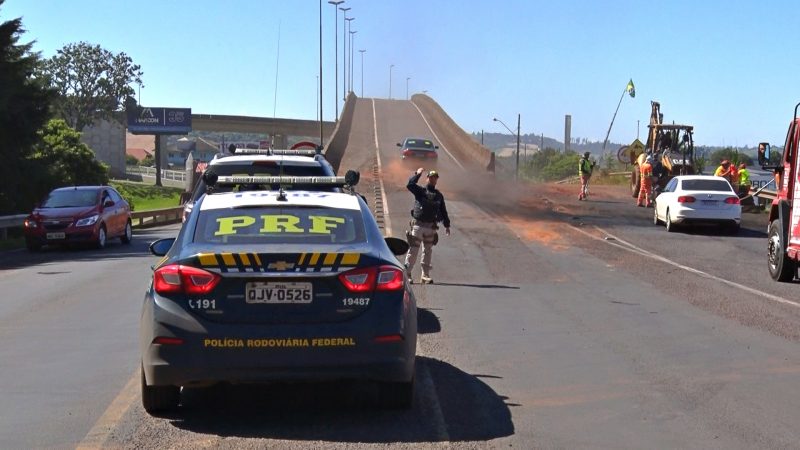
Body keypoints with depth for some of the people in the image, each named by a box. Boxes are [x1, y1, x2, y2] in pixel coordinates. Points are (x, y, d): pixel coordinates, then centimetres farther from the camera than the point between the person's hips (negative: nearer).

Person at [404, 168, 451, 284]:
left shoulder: (439, 195, 13)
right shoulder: (420, 191, 2)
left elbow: (443, 211, 16)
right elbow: (410, 185, -16)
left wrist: (446, 225, 11)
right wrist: (417, 174, -15)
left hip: (431, 227, 4)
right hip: (418, 225, -4)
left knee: (428, 251, 6)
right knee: (413, 250, -4)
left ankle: (425, 275, 12)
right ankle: (406, 274, 2)